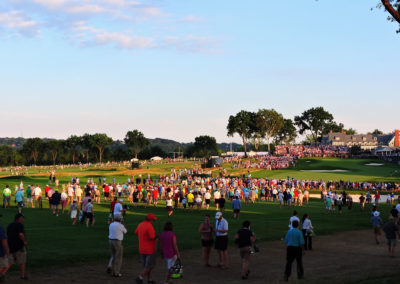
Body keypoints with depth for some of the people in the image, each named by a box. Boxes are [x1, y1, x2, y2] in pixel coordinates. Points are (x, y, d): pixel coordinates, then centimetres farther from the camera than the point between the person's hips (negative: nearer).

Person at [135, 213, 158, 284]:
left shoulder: (140, 225, 4)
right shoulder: (150, 226, -21)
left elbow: (136, 232, 21)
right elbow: (152, 238, -23)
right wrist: (157, 236, -4)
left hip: (142, 249, 8)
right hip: (150, 249, -8)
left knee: (146, 265, 16)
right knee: (150, 265, 1)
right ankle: (140, 278, -9)